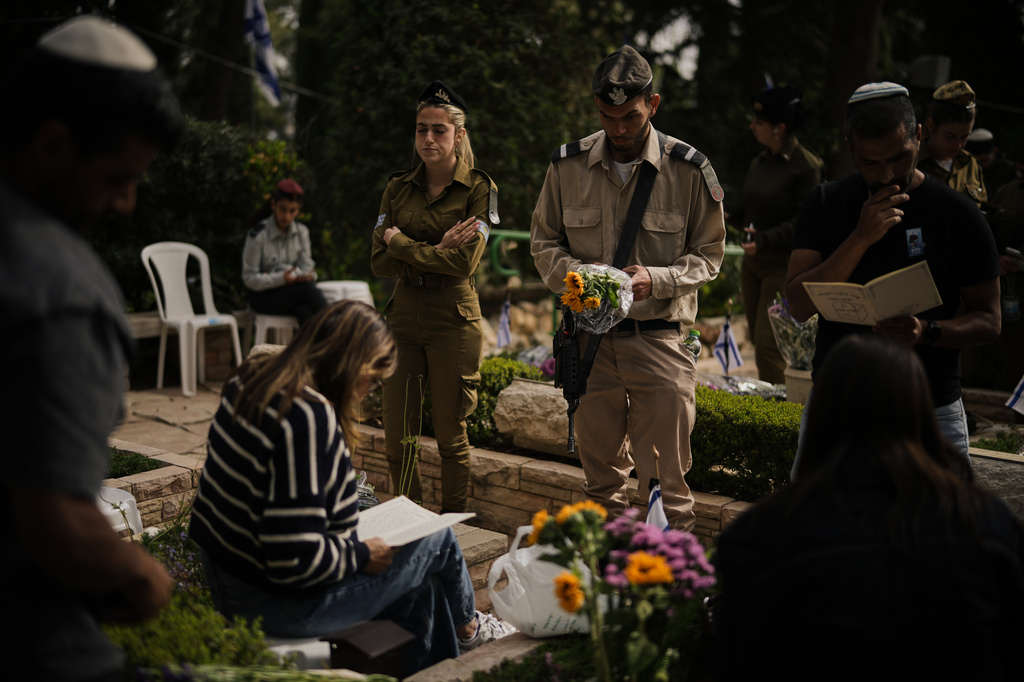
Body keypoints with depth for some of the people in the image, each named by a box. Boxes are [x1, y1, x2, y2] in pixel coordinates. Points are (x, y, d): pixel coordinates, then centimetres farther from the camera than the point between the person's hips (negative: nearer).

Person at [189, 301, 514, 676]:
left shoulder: (252, 378, 0)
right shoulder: (308, 418, -30)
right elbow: (294, 558, -32)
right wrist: (362, 554, -14)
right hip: (277, 602, -9)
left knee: (421, 590, 20)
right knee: (437, 538, 9)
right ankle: (467, 627, 41)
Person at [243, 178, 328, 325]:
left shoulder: (302, 232, 6)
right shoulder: (258, 234, -10)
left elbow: (307, 265, 6)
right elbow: (249, 278, -9)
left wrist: (305, 276, -20)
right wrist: (280, 279, -24)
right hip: (263, 296, -4)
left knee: (304, 311, -35)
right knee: (309, 289, -32)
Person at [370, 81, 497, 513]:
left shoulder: (479, 189, -3)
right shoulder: (398, 189, 10)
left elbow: (464, 262, -16)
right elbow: (379, 263, 1)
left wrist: (401, 243, -8)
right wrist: (434, 251, -12)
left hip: (453, 320, -4)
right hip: (404, 317, 4)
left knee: (450, 437, 4)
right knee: (396, 438, 5)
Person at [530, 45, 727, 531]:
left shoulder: (689, 169, -3)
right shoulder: (567, 165, 3)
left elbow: (709, 254, 2)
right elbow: (543, 241, 12)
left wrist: (655, 279, -16)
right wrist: (573, 272, -10)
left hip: (660, 338, -2)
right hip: (589, 335, 3)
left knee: (665, 471, 0)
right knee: (599, 465, 14)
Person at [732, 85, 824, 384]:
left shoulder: (806, 166, -14)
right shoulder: (759, 163, 9)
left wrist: (765, 239, -26)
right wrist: (727, 218, 2)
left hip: (783, 264, -8)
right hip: (751, 262, 8)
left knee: (768, 342, -9)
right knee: (757, 337, 16)